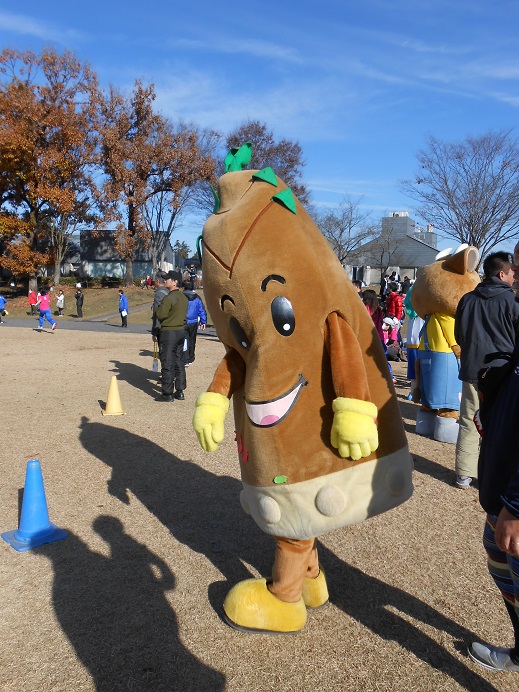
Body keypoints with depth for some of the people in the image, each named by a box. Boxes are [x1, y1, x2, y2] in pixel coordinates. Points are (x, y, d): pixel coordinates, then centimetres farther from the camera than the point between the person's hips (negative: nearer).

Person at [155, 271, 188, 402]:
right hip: (181, 331, 8)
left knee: (168, 364, -3)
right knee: (179, 362, 12)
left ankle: (167, 393, 1)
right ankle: (180, 391, 17)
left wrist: (159, 307, 2)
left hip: (169, 332, -8)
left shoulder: (169, 298, -16)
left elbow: (161, 314, -16)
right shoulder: (183, 297, 11)